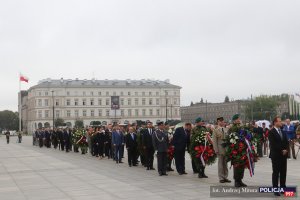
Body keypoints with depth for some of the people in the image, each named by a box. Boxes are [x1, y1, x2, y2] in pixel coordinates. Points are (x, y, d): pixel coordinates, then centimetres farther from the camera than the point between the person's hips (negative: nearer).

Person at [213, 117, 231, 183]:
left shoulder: (226, 129, 9)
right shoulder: (216, 130, -3)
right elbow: (214, 141, -5)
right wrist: (216, 150, -11)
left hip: (227, 148, 4)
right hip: (220, 149, -4)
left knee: (225, 163, 10)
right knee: (220, 164, 2)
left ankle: (225, 177, 18)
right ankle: (221, 178, 9)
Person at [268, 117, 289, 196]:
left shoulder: (283, 132, 14)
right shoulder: (271, 132, -8)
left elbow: (286, 142, 13)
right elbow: (273, 144, -15)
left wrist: (286, 150, -5)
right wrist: (281, 151, -14)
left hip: (284, 155, 6)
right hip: (276, 155, -6)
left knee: (283, 172, 8)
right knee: (276, 173, -2)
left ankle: (283, 188, 16)